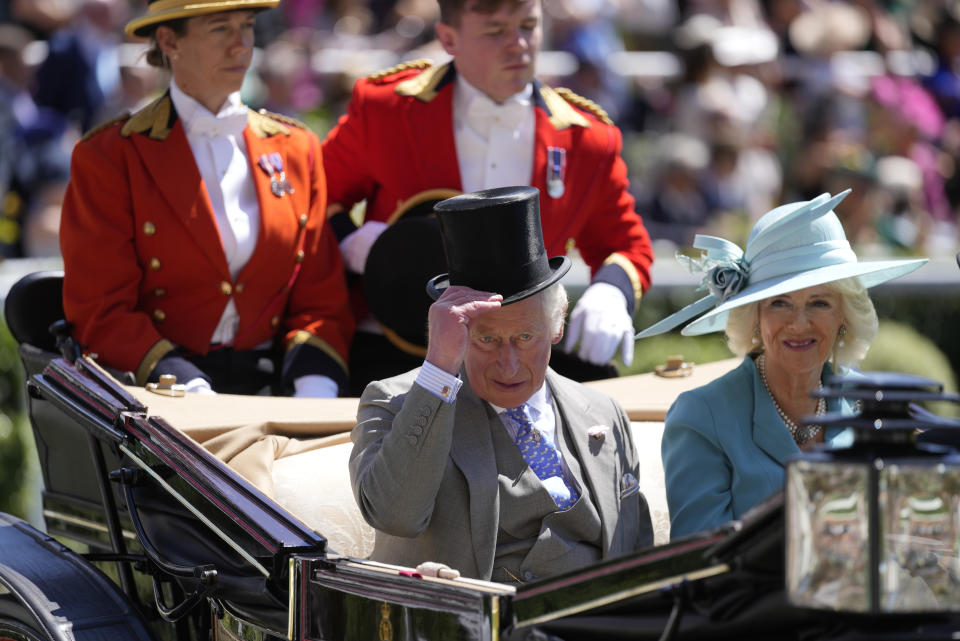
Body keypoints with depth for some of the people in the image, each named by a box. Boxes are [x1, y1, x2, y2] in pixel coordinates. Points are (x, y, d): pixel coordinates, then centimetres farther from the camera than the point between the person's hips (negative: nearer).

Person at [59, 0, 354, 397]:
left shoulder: (295, 150, 15)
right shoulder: (109, 158, 2)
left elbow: (321, 300, 13)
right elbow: (100, 309, -3)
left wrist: (314, 393, -7)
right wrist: (190, 391, -17)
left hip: (268, 390, 4)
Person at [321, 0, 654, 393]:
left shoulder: (589, 141, 6)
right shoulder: (385, 108, 1)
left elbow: (628, 246, 18)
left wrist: (611, 292, -6)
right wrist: (347, 241, -10)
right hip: (390, 357, -4)